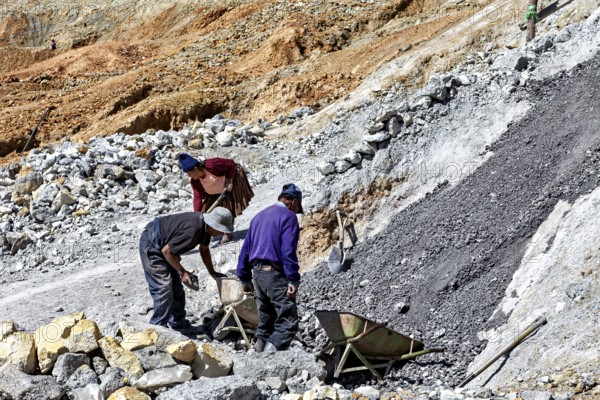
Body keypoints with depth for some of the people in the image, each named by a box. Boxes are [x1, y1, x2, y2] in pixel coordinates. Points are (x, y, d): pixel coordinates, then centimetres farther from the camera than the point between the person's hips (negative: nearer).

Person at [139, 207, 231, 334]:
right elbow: (166, 251, -29)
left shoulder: (205, 225, -5)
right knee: (164, 288, -14)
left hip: (163, 244, 10)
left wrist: (212, 273, 15)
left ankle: (177, 323, 23)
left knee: (176, 287, 12)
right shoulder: (192, 230, -35)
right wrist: (182, 272, -23)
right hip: (151, 246, -10)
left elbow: (204, 250, 14)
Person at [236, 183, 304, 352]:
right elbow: (288, 251, -16)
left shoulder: (259, 216, 19)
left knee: (265, 322, 16)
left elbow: (245, 249, 19)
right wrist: (293, 280, -16)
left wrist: (245, 279, 22)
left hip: (257, 272, 8)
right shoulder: (288, 217, -5)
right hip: (275, 274, -8)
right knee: (288, 322, -9)